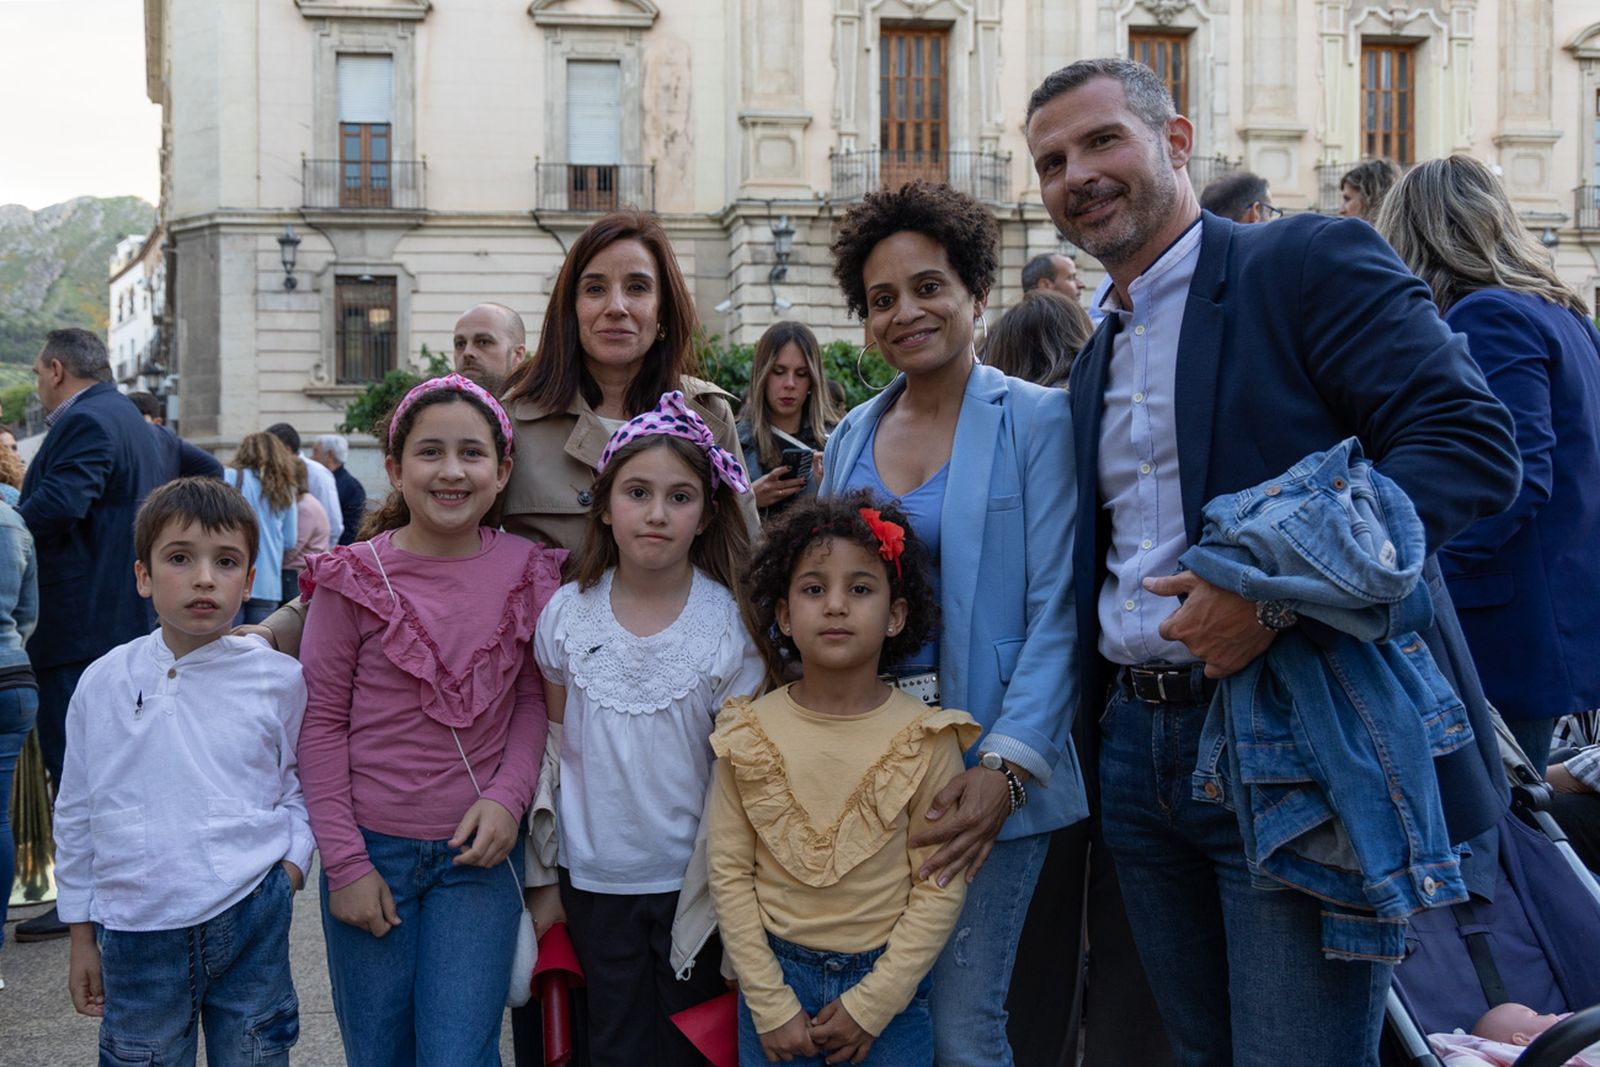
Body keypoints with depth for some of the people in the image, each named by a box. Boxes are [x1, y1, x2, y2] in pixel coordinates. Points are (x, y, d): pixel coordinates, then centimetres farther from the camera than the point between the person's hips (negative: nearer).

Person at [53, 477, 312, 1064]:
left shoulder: (278, 679, -3)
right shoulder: (103, 682, 0)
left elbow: (302, 784, 11)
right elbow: (77, 814, 9)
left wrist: (291, 863, -5)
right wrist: (81, 936, 12)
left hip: (249, 922, -1)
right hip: (135, 928, 1)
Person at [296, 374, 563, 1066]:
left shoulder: (526, 575, -3)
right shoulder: (355, 577, -8)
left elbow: (534, 697, 6)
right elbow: (322, 721, -4)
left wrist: (507, 797, -11)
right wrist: (344, 863, -6)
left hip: (478, 853, 0)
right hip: (373, 850, 0)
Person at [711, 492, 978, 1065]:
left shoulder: (926, 739, -10)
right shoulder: (750, 734, -5)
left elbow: (941, 885, -9)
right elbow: (730, 871, -4)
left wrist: (872, 1002, -11)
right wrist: (771, 1004, -8)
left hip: (886, 982, -1)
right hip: (776, 977, 1)